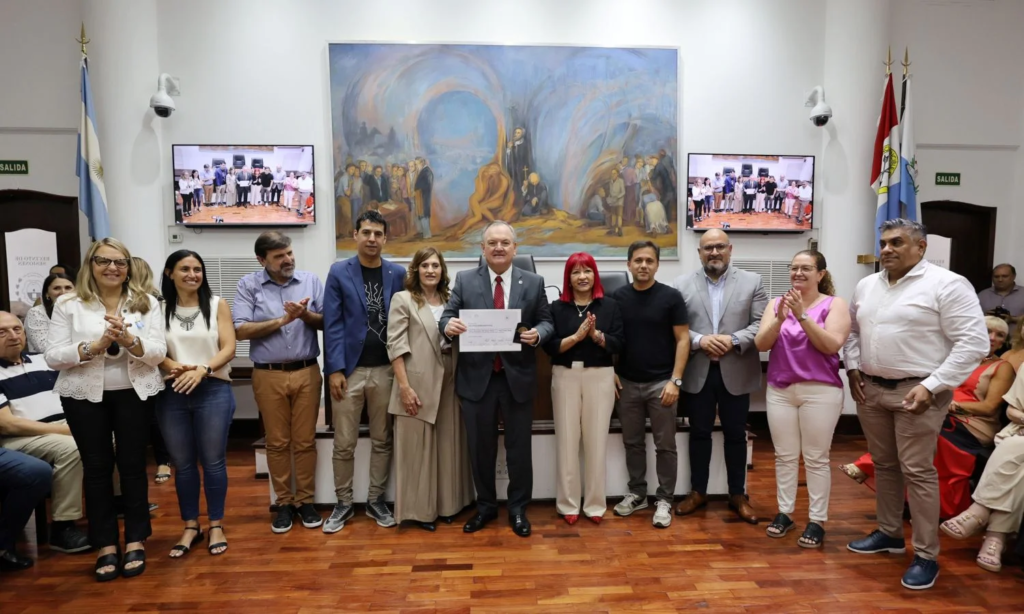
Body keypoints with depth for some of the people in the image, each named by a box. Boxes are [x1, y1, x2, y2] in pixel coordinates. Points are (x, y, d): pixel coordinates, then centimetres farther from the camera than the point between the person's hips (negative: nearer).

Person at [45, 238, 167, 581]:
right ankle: (105, 544, 19)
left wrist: (130, 341, -24)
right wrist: (93, 346, -20)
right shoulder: (68, 305, 0)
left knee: (133, 464, 6)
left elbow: (158, 353, -5)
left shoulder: (146, 302, 1)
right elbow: (53, 357, -4)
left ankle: (135, 540, 19)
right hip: (84, 396, 0)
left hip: (134, 394, 0)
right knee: (97, 467, 7)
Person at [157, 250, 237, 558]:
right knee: (183, 463, 11)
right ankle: (191, 526, 25)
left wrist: (202, 369, -19)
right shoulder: (159, 309, 7)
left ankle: (216, 525, 19)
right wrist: (173, 366, -18)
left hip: (213, 391, -2)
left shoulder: (217, 305, 3)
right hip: (172, 393, 2)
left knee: (213, 461, 5)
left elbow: (228, 348, -4)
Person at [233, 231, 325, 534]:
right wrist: (282, 320, -13)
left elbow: (326, 322, 3)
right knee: (277, 442, 10)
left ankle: (305, 500, 22)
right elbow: (240, 330, -8)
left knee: (305, 440, 8)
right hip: (268, 376, -1)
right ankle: (284, 503, 24)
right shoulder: (249, 285, 0)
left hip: (306, 372, 1)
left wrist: (306, 315, -16)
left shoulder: (311, 281, 4)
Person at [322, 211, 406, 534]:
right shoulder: (339, 273, 1)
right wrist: (334, 369, -10)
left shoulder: (398, 274, 5)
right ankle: (343, 503, 22)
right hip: (350, 370, -1)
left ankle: (376, 500, 25)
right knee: (344, 443, 6)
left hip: (386, 370, 2)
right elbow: (332, 324, -4)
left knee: (382, 440, 11)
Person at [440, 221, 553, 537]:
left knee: (519, 447, 10)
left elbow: (547, 322, 3)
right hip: (477, 377, 1)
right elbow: (447, 315, -2)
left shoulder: (534, 282, 3)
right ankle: (485, 506, 32)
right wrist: (448, 325, -26)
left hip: (518, 377, 0)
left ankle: (518, 509, 28)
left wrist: (537, 333, -19)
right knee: (480, 447, 13)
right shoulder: (464, 280, 3)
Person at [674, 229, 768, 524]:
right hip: (697, 372, 1)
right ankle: (698, 491, 25)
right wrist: (699, 340, -16)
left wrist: (734, 340, -17)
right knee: (699, 433, 11)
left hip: (736, 372, 0)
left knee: (736, 435, 11)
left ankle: (738, 494, 25)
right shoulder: (682, 284, 4)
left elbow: (762, 325, -3)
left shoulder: (752, 282, 3)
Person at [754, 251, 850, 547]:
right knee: (784, 456, 10)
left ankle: (817, 521, 15)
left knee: (816, 458, 4)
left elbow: (832, 345, -14)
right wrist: (780, 318, -17)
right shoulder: (776, 303, 6)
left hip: (820, 391, -3)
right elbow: (761, 344, -1)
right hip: (780, 390, 3)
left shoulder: (835, 304, -2)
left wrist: (802, 315, -20)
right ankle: (784, 512, 22)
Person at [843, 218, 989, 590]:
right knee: (883, 464, 16)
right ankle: (889, 533, 31)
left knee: (917, 471, -2)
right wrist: (852, 368, 6)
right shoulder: (866, 286, 10)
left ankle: (926, 555, 11)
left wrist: (932, 386, -19)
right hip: (870, 389, 6)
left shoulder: (947, 285, -11)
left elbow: (973, 342, -14)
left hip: (916, 392, -6)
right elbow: (852, 331, 19)